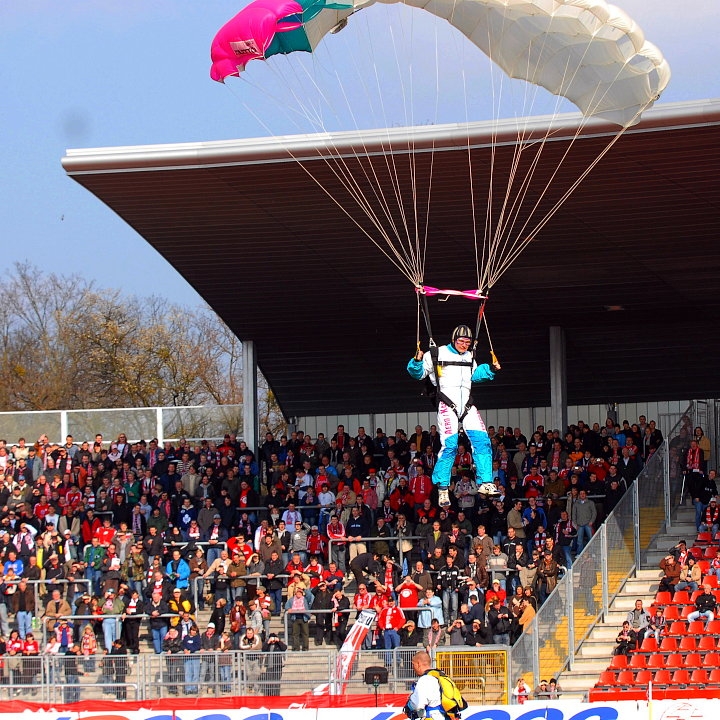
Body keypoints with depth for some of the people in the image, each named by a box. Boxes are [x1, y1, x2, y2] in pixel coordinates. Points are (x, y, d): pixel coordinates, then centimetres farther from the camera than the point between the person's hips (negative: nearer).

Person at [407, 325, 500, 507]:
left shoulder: (469, 357, 17)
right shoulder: (436, 355, 0)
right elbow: (418, 373, 2)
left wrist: (490, 369, 21)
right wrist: (417, 362, -17)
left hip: (467, 406, 6)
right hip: (447, 406, -6)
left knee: (482, 441, -6)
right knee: (450, 446, -15)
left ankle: (485, 483, -1)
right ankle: (442, 488, -6)